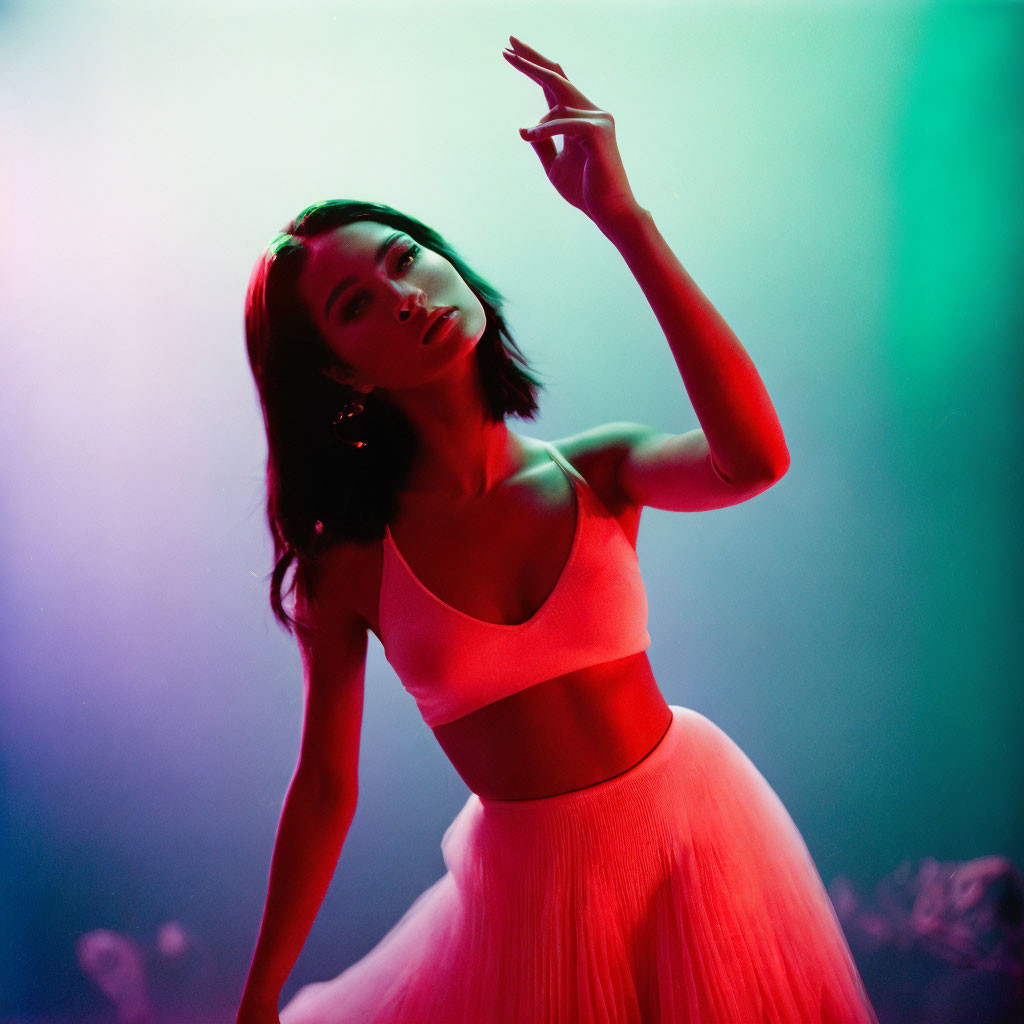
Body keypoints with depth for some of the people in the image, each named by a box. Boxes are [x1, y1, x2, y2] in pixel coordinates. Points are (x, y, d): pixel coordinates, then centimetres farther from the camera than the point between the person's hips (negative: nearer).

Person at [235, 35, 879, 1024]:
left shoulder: (596, 470, -11)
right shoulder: (347, 563, -12)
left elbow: (754, 459, -32)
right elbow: (326, 785, -4)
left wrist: (622, 217, -34)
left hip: (699, 827, 1)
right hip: (532, 892, -1)